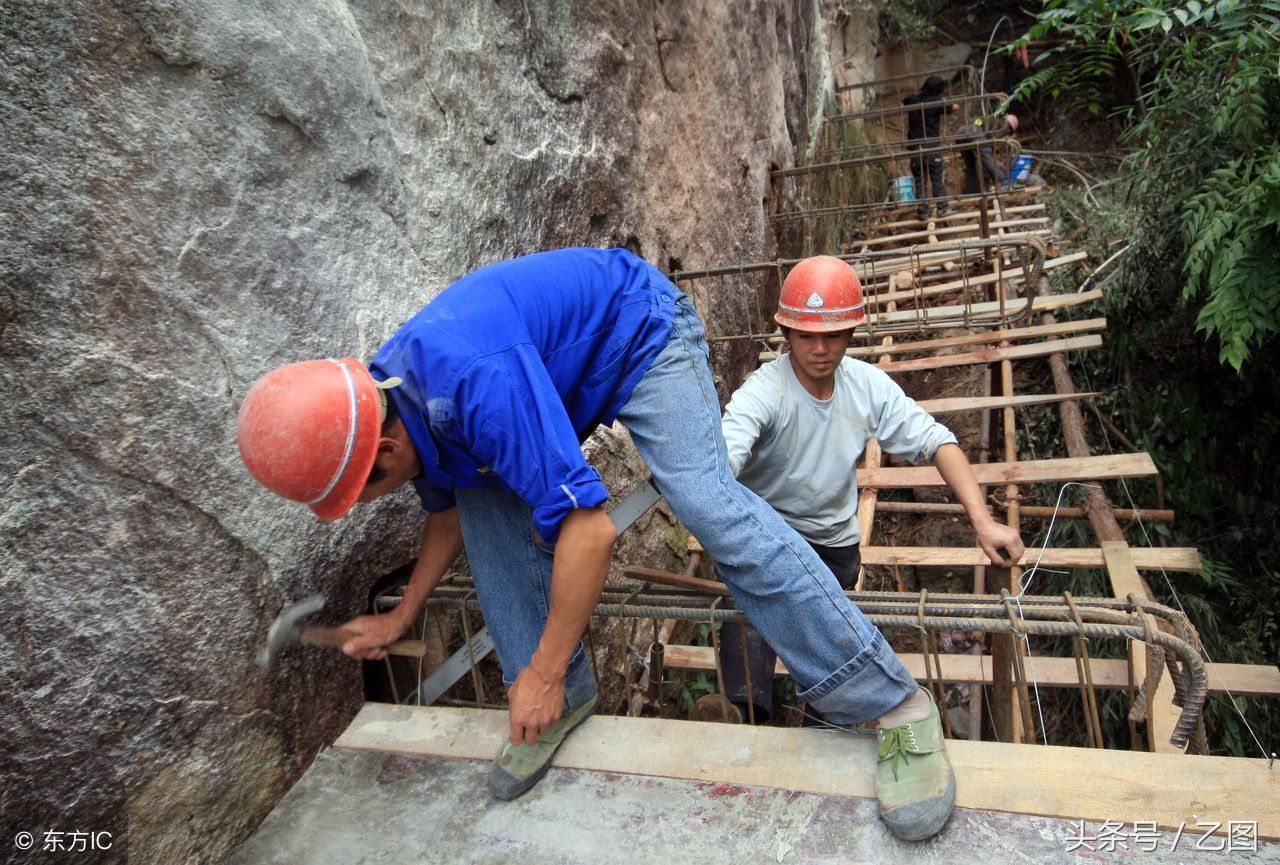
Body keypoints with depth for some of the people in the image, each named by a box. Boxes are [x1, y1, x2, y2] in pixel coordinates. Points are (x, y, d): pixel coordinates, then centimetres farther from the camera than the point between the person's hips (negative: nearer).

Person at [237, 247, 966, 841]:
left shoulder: (476, 384, -40)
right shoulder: (386, 402, -9)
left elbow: (591, 531, -38)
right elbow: (450, 509, 10)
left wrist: (543, 673, -26)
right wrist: (402, 617, 18)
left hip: (640, 330, -8)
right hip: (567, 368, 9)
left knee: (707, 501, -26)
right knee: (488, 501, -3)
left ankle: (885, 701, -17)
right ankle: (566, 698, 8)